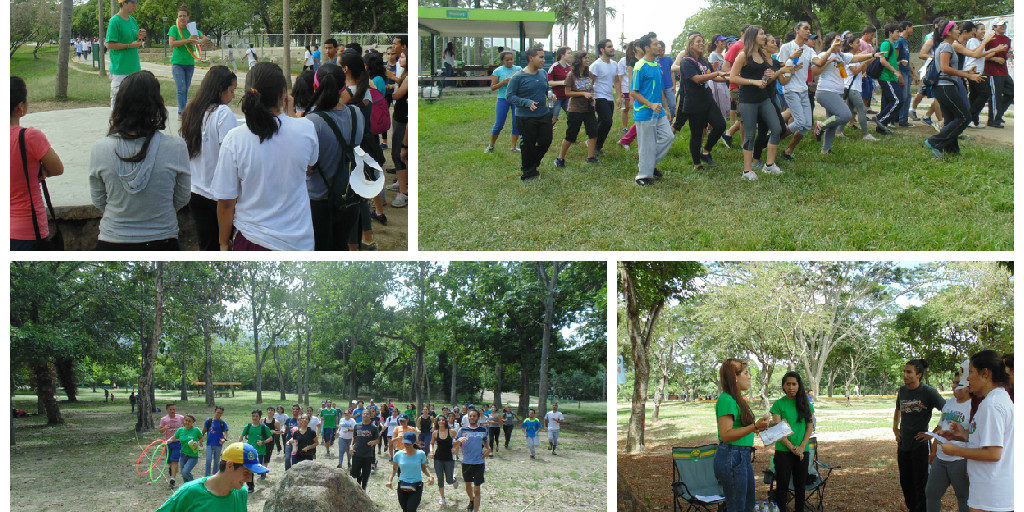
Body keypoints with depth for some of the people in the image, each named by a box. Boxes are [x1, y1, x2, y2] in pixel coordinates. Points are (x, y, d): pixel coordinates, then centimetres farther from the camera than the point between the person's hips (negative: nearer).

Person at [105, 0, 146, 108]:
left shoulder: (133, 20, 13)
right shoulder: (114, 21, -10)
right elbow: (110, 45, -15)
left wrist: (140, 38, -1)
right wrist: (130, 45, -17)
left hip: (135, 67, 8)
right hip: (119, 70, -8)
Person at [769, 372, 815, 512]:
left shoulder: (805, 403, 8)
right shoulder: (778, 404, -3)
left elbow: (810, 426, 6)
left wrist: (802, 446, -7)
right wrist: (792, 447, -14)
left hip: (803, 452, 3)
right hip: (783, 451, -3)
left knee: (800, 486, 9)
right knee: (782, 486, -1)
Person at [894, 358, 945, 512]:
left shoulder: (928, 391, -12)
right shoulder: (902, 390, 7)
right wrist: (895, 427, 12)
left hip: (920, 446, -6)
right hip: (903, 445, 6)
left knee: (920, 485, 0)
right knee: (905, 483, 16)